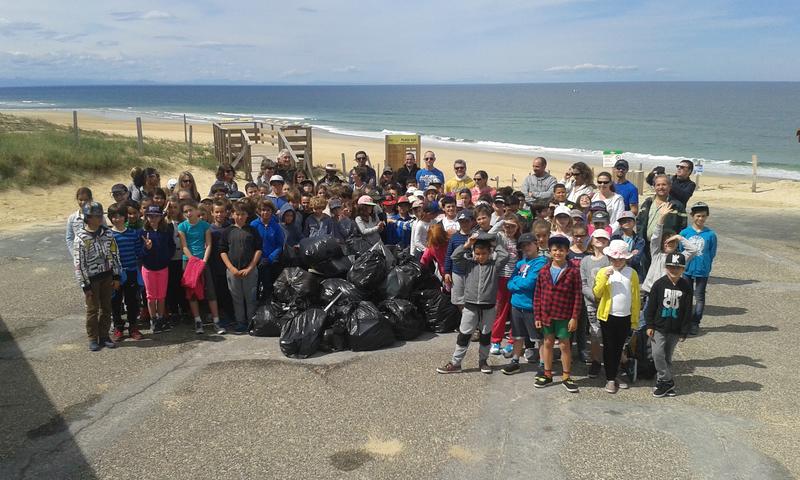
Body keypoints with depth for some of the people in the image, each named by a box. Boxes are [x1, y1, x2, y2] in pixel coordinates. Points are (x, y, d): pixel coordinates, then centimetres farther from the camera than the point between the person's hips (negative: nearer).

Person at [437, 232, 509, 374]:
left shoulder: (494, 265, -1)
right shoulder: (469, 264, 1)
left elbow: (505, 256, -14)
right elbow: (455, 257, -9)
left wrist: (496, 244, -2)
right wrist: (467, 245, -13)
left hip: (488, 308, 0)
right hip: (470, 306, 0)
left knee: (486, 335, 14)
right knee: (463, 335, 5)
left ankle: (483, 361, 31)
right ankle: (455, 363, 13)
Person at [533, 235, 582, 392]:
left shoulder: (573, 272, -8)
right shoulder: (544, 271, 1)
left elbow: (577, 296, -7)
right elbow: (537, 295, 3)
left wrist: (574, 317, -10)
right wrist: (537, 316, 0)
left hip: (564, 316, -3)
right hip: (546, 315, 3)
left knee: (564, 345, 6)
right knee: (548, 343, 13)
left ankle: (566, 377, 18)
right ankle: (547, 374, 25)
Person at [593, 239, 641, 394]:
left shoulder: (632, 273, 0)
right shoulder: (603, 272, -3)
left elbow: (636, 298, 3)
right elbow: (597, 293, -12)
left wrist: (635, 320, 2)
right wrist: (605, 277, -24)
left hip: (625, 317, 2)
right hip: (608, 316, -2)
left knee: (619, 347, 15)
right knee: (609, 347, 4)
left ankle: (615, 375, 29)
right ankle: (610, 379, 13)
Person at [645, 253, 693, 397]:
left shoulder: (686, 286, -4)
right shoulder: (659, 284, -7)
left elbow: (688, 311, 0)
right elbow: (651, 306, -2)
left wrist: (684, 331, -1)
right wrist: (649, 325, -4)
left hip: (675, 329, 1)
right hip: (659, 327, -1)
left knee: (668, 356, 11)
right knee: (658, 354, -9)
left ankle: (664, 381, 22)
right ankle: (667, 382, 3)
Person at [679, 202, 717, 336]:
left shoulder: (711, 234, -6)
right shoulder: (685, 232, -4)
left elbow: (712, 254, 0)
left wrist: (705, 265, -4)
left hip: (702, 271, -1)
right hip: (686, 270, 1)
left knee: (699, 297, 8)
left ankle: (695, 323, 17)